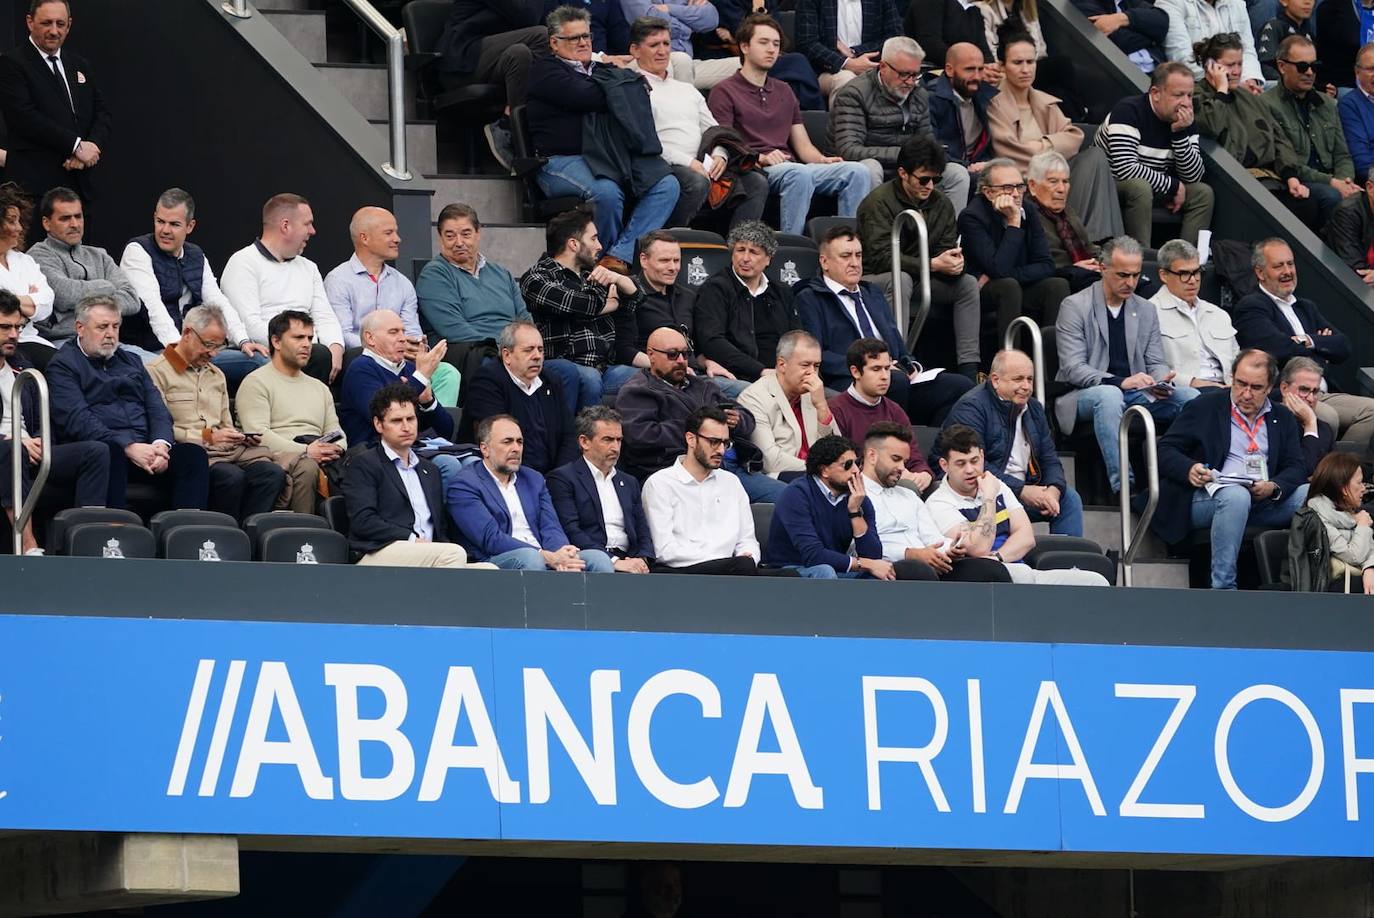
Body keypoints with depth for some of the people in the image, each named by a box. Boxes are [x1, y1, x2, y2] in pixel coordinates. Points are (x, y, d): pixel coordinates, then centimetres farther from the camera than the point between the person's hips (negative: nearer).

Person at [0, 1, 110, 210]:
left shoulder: (80, 65, 20)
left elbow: (103, 114, 18)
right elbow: (25, 117, -13)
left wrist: (93, 146, -5)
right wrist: (76, 146, -14)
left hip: (81, 183, 6)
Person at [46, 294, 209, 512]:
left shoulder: (131, 362, 29)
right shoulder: (63, 365, 8)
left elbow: (158, 410, 18)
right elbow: (78, 420, -7)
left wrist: (161, 444, -6)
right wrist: (129, 447, -18)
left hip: (144, 448, 5)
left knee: (193, 453, -23)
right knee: (110, 453, -40)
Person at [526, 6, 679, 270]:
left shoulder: (603, 70, 27)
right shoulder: (545, 70, 4)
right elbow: (585, 97, -10)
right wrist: (623, 92, 3)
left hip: (607, 156, 7)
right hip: (561, 161, -7)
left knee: (667, 185, -16)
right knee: (606, 191, -37)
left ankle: (618, 257, -24)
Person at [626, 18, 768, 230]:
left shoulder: (687, 90, 30)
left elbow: (713, 130, 27)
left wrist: (719, 155, 2)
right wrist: (687, 162, -16)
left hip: (701, 167, 7)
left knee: (757, 182, -13)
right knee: (697, 182, -38)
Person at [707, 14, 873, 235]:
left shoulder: (783, 91, 28)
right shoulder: (724, 92, 7)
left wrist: (823, 160, 1)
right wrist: (760, 158, -19)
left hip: (790, 166, 6)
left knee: (857, 172, -18)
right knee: (799, 174, -39)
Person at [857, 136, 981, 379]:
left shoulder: (941, 203, 4)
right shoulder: (880, 202, -17)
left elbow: (947, 248, 4)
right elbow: (881, 257, -26)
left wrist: (954, 262, -24)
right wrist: (934, 265, -31)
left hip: (920, 278, 6)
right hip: (874, 279, -6)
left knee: (968, 283, -12)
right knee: (900, 279, -38)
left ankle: (969, 369, -19)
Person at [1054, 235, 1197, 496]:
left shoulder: (1146, 310, 14)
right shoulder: (1075, 307, -4)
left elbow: (1156, 363, 14)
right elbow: (1073, 368, -12)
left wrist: (1162, 381, -13)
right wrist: (1119, 382, -26)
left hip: (1136, 394, 5)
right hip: (1083, 395, -5)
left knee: (1190, 396, -19)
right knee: (1109, 395, -40)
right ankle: (1122, 484, -43)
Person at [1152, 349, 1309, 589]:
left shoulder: (1282, 418, 18)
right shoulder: (1204, 406, 8)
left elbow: (1297, 467, 9)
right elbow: (1164, 450, 5)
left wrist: (1274, 487, -14)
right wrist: (1189, 469, -18)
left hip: (1264, 500, 4)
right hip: (1208, 496, -4)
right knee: (1236, 496, -38)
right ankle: (1222, 588, -37)